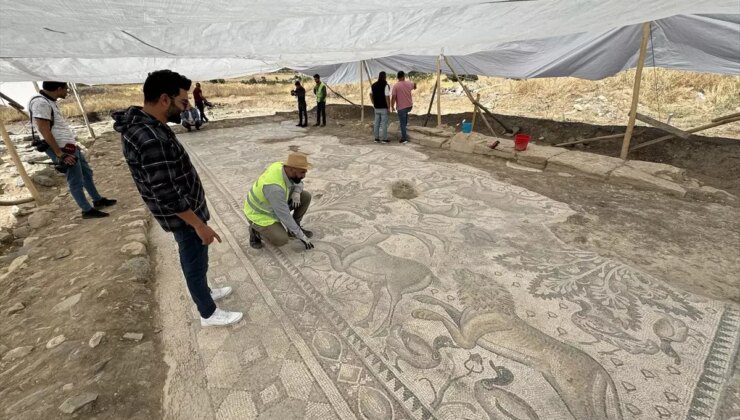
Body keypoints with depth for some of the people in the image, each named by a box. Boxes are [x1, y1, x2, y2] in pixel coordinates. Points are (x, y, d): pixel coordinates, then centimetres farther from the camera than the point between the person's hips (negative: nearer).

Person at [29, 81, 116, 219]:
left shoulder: (50, 101, 9)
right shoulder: (41, 103, -20)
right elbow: (44, 131, -22)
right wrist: (60, 154, -21)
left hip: (71, 147, 10)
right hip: (63, 149, -10)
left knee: (87, 173, 20)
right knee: (76, 182, 0)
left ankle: (98, 200, 32)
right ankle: (87, 210, 10)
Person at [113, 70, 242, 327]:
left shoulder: (142, 124, 1)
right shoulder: (151, 139, -32)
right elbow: (167, 195, -29)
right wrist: (199, 225, -22)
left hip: (186, 208, 9)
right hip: (183, 215, -9)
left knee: (195, 260, 26)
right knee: (195, 263, 9)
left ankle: (204, 292, 47)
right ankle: (208, 314, 29)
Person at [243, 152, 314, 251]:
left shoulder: (283, 167, -15)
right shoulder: (275, 187, -39)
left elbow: (298, 183, 5)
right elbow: (284, 215, -32)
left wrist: (296, 193, -20)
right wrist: (301, 236, -23)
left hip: (274, 206, 8)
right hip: (259, 214, -7)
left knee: (306, 196, -7)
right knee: (282, 240, -27)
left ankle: (294, 228, 9)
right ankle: (256, 230, 1)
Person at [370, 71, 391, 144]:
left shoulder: (373, 85, 6)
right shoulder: (386, 86, -14)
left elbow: (371, 95, 15)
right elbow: (387, 97, -17)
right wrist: (389, 107, -9)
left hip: (376, 107, 6)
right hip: (384, 108, -6)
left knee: (377, 123, 11)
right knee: (384, 123, 0)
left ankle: (376, 138, 14)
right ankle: (384, 138, 4)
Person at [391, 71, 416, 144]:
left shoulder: (396, 85, -14)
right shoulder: (409, 83, 2)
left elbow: (393, 97, -16)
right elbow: (414, 84, 27)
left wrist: (392, 106, -3)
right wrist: (414, 86, 51)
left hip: (401, 107, -5)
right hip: (409, 106, 5)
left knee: (402, 123, 2)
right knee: (405, 114, 37)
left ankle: (404, 139, 5)